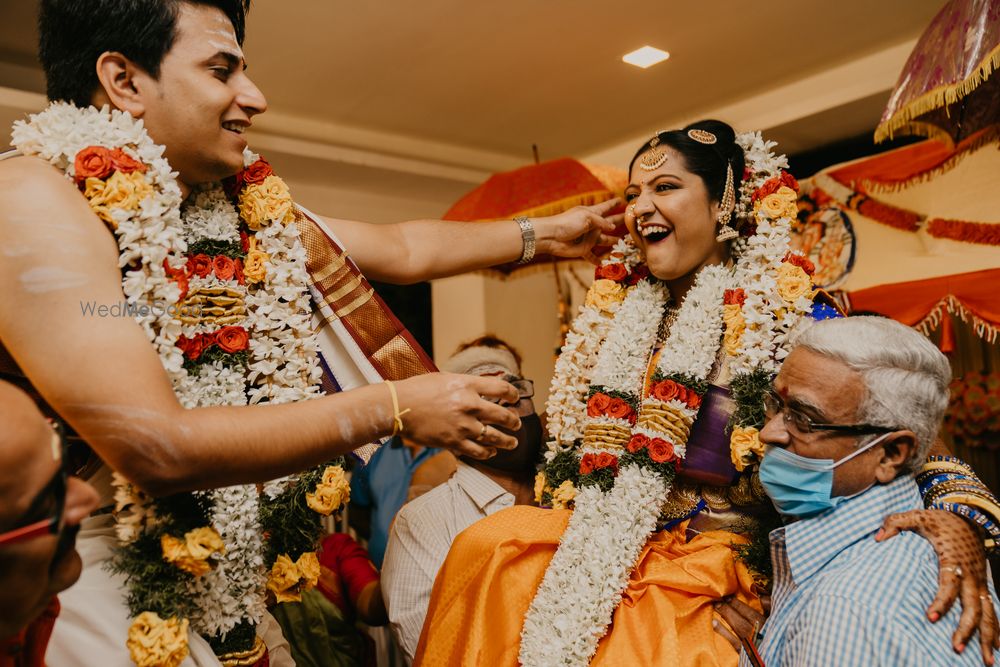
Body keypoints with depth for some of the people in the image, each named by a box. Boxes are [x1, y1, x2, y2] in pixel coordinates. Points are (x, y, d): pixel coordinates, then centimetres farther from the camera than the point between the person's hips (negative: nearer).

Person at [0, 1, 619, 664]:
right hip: (119, 613, -6)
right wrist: (396, 407, -22)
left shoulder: (248, 205, 3)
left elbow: (404, 248, 13)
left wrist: (545, 233, 21)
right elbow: (153, 447, -26)